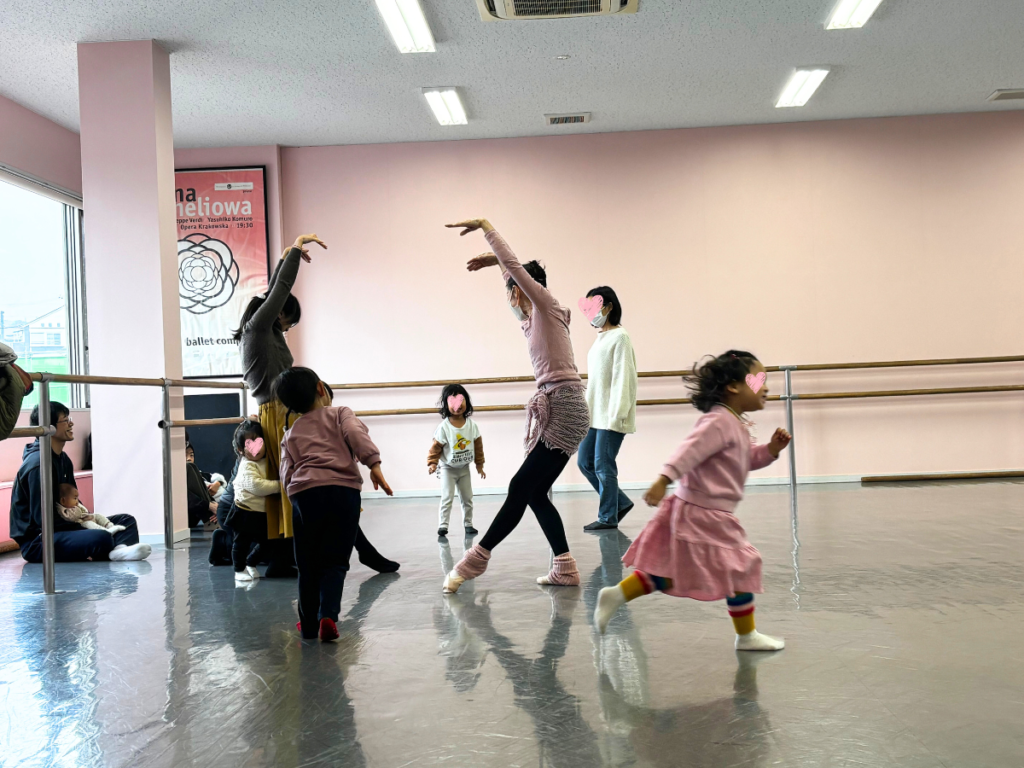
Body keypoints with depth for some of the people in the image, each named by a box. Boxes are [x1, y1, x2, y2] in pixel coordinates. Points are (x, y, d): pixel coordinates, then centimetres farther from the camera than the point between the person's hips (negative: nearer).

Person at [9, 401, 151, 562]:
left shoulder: (63, 459, 12)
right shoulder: (37, 464, -18)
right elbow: (42, 518, -21)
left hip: (61, 529, 10)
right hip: (36, 542, -10)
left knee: (127, 521, 0)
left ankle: (120, 549, -30)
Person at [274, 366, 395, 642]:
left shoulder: (290, 434, 22)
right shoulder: (340, 414, 14)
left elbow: (287, 475, 14)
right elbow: (357, 435, -6)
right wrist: (374, 465, -13)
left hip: (304, 494, 2)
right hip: (344, 491, -2)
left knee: (308, 565, 13)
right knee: (335, 561, 5)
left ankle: (309, 622, 20)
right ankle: (328, 614, -13)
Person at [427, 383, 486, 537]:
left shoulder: (472, 424, -8)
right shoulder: (444, 427, -19)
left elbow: (478, 445, 1)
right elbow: (435, 447, -14)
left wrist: (479, 465, 5)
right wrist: (432, 463, -24)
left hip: (464, 468, 4)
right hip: (448, 468, -4)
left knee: (467, 498, 11)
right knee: (447, 498, -10)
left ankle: (468, 524, 23)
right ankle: (442, 526, -5)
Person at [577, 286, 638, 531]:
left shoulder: (619, 337, -9)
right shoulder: (600, 337, 15)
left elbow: (622, 378, -14)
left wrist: (616, 415, -18)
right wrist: (586, 410, 16)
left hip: (610, 416, -9)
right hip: (594, 414, 9)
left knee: (603, 465, -5)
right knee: (585, 462, 9)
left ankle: (608, 517, 7)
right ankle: (620, 502, 21)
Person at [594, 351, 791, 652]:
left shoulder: (736, 425, 14)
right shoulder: (719, 422, -18)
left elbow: (748, 459, 24)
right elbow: (689, 451, -28)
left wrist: (771, 449, 6)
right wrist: (663, 481, -38)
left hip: (692, 512, 10)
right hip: (704, 515, -10)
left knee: (666, 572, 13)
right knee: (741, 569, 4)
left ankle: (617, 594, 12)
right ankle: (747, 636, 18)